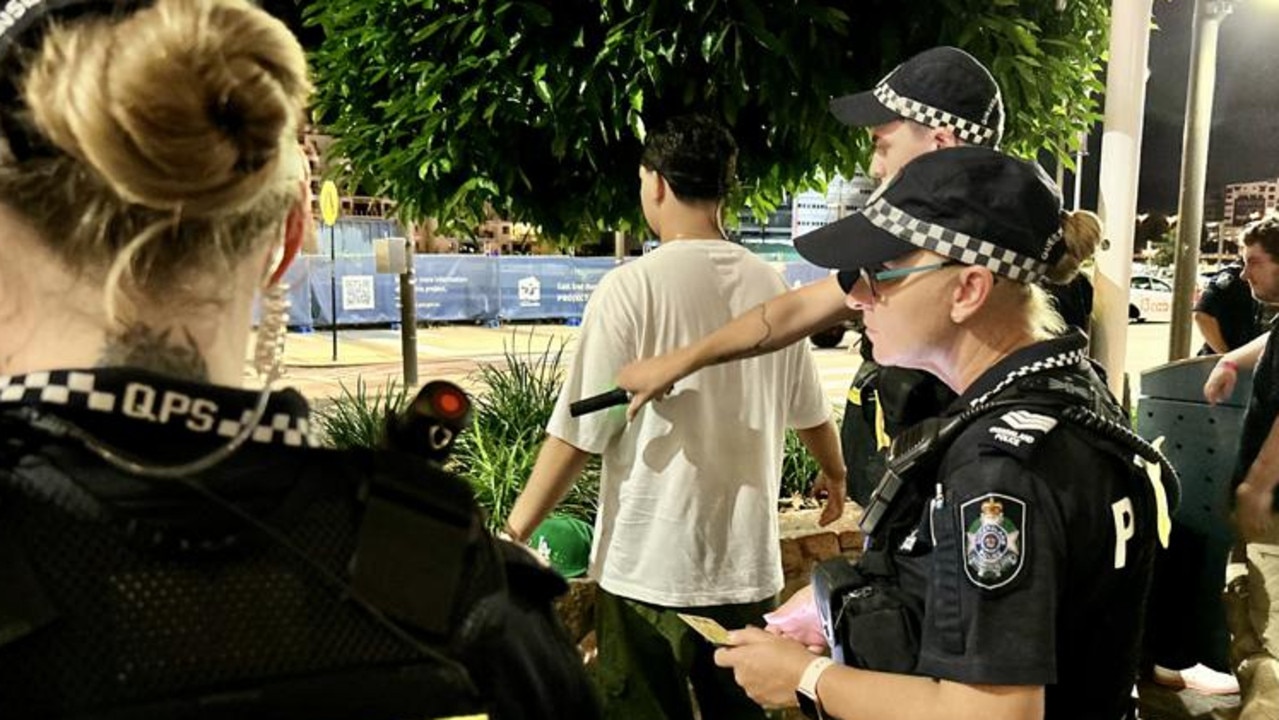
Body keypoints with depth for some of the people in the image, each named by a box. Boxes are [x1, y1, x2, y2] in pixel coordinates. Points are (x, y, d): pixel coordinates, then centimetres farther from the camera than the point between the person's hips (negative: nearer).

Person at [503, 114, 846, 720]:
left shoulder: (631, 287, -14)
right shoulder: (770, 285, 1)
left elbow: (578, 434, -14)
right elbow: (810, 412, 12)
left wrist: (512, 534, -2)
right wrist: (835, 474, 33)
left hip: (649, 567, -4)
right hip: (748, 563, 5)